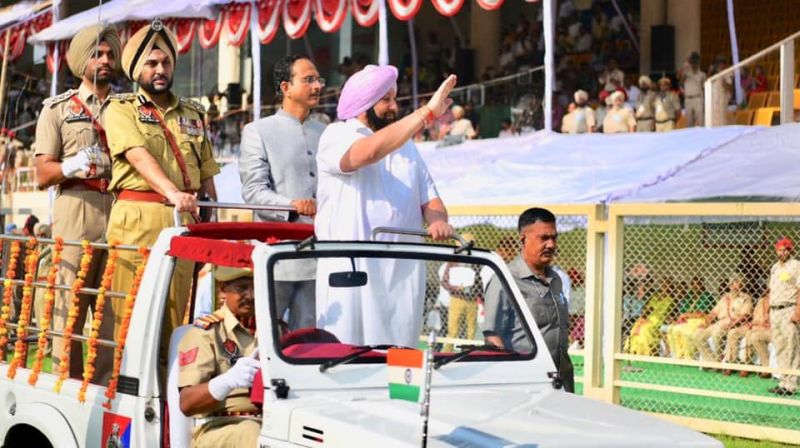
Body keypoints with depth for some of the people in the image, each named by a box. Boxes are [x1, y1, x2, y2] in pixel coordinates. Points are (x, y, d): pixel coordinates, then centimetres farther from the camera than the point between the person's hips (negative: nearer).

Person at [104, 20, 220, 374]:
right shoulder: (121, 109, 6)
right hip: (137, 218, -4)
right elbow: (139, 156, -12)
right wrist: (173, 193, -28)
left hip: (183, 221, 4)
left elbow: (207, 174, 22)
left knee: (175, 312, 2)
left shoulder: (192, 114, 21)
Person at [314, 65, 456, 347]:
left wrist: (438, 221, -5)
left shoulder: (406, 146, 21)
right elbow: (368, 152, -21)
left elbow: (428, 198, 20)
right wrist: (427, 113, -22)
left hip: (403, 272, 5)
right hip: (350, 270, -5)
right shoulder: (337, 136, 0)